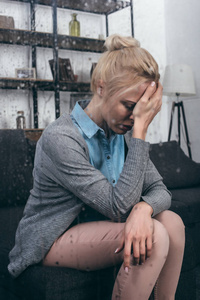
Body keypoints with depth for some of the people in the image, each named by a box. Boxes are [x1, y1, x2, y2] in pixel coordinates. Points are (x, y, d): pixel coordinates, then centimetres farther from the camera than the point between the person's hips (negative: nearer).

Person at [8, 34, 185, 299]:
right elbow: (118, 207, -28)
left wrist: (144, 208, -29)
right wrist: (140, 129, -30)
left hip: (93, 228, 7)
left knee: (171, 221, -14)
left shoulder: (123, 133, -1)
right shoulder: (59, 138, -25)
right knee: (155, 237, -25)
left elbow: (160, 190, -3)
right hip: (51, 241, -7)